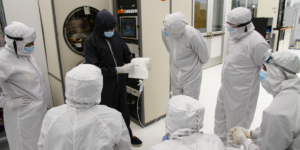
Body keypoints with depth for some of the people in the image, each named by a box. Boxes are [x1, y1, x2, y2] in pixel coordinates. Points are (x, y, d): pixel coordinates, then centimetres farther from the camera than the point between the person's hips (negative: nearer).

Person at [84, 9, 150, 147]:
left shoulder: (116, 35, -1)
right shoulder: (90, 41, -15)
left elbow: (127, 55, 5)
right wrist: (119, 70, -25)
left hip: (120, 81, 5)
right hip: (105, 85, -4)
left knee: (123, 108, 21)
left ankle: (127, 134, 45)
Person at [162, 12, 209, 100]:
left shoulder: (192, 35, -28)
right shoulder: (165, 32, -12)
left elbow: (204, 57, -11)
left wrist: (194, 65, 7)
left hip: (191, 77, -5)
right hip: (175, 77, 5)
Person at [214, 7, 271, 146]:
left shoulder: (256, 42, -26)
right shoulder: (235, 36, 1)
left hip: (241, 93, -9)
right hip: (226, 87, 9)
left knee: (236, 121, 9)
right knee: (220, 114, 24)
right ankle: (219, 140, 48)